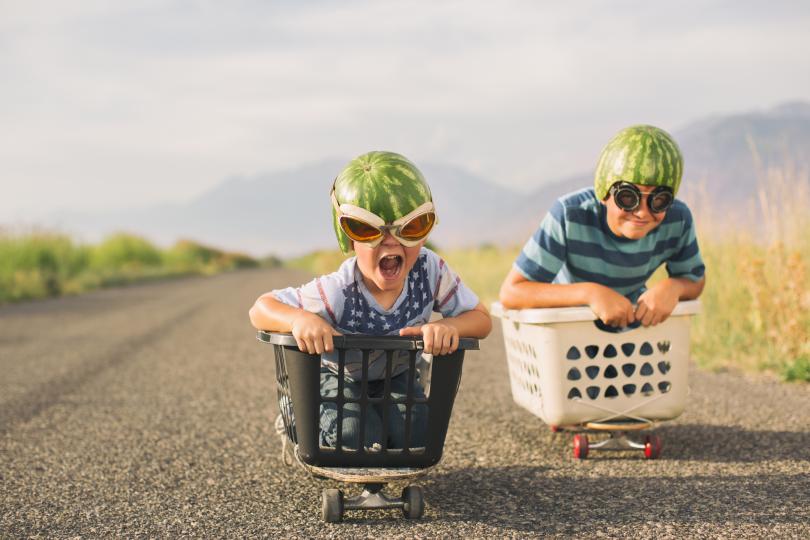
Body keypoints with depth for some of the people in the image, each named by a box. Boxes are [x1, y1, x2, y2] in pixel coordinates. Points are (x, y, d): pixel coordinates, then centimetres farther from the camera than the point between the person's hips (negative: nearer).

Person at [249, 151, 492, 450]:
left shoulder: (430, 270, -30)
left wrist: (449, 327, -45)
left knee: (413, 435, -19)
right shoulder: (337, 293, -38)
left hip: (397, 376, 3)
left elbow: (481, 319, -21)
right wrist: (300, 319, -53)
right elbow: (260, 309, -31)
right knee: (355, 437, -24)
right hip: (340, 377, -2)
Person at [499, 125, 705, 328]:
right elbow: (510, 292, -33)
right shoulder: (570, 215, -30)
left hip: (632, 321, 2)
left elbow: (695, 279, -1)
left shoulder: (677, 219, -20)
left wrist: (672, 287, -26)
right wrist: (591, 292, -43)